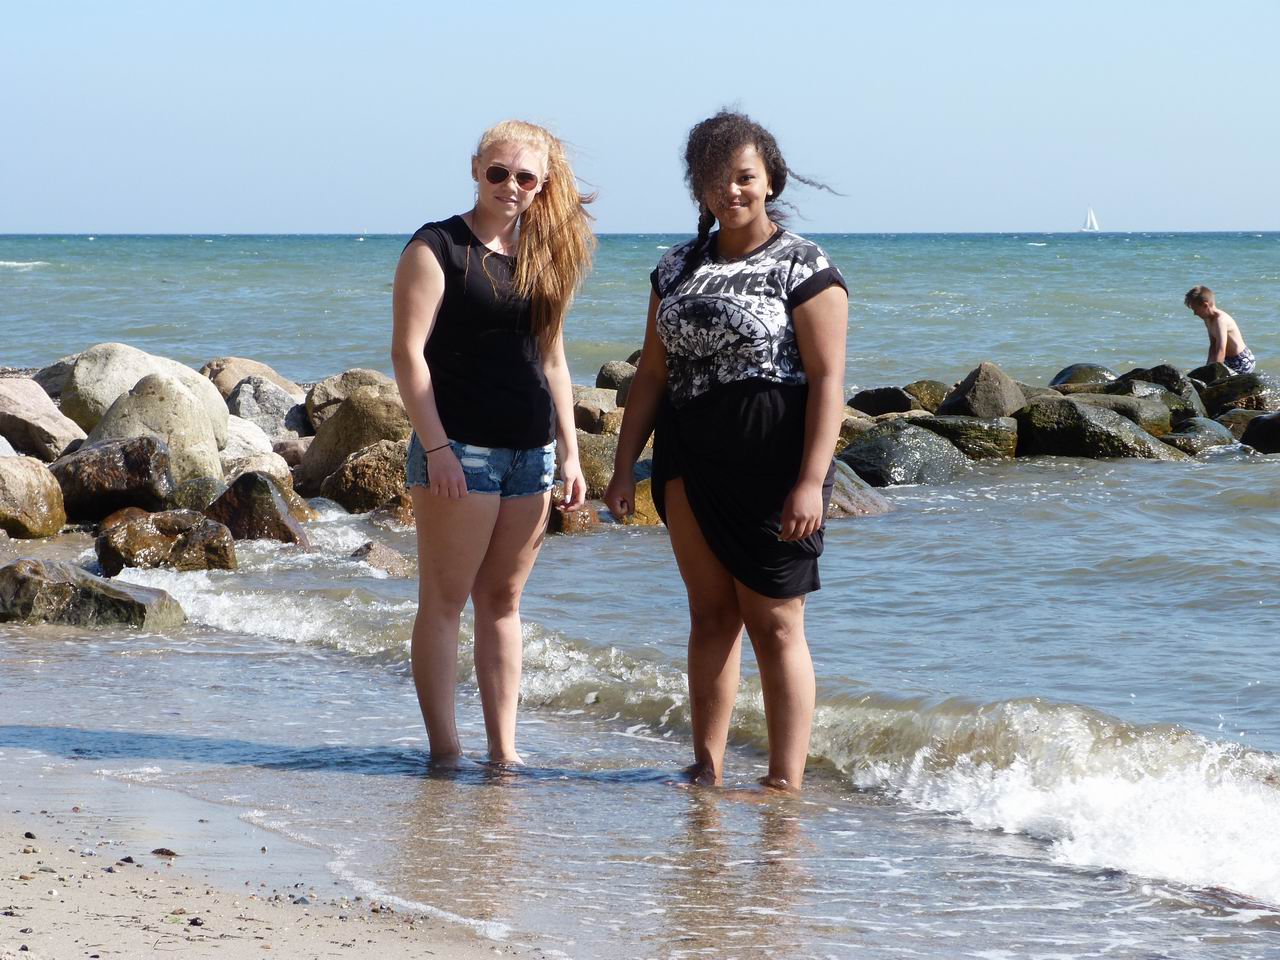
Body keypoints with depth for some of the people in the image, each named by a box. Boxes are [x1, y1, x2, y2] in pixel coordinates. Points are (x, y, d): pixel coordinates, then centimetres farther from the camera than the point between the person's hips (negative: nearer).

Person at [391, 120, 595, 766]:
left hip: (531, 451, 6)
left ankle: (503, 750, 11)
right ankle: (444, 751, 0)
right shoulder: (437, 248, -5)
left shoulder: (543, 256, 13)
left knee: (503, 600, 9)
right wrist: (434, 446, -17)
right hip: (460, 447, -6)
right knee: (445, 600, -2)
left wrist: (569, 451, 14)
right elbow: (408, 352, -10)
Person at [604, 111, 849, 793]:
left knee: (774, 623, -3)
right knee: (710, 612, 7)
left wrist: (810, 481, -18)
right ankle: (707, 770, 11)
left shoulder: (804, 269, -5)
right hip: (689, 461, 5)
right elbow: (652, 373, 16)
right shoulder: (677, 268, 13)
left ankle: (785, 783, -1)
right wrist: (625, 466, 10)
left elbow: (828, 379, -10)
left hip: (770, 463, -5)